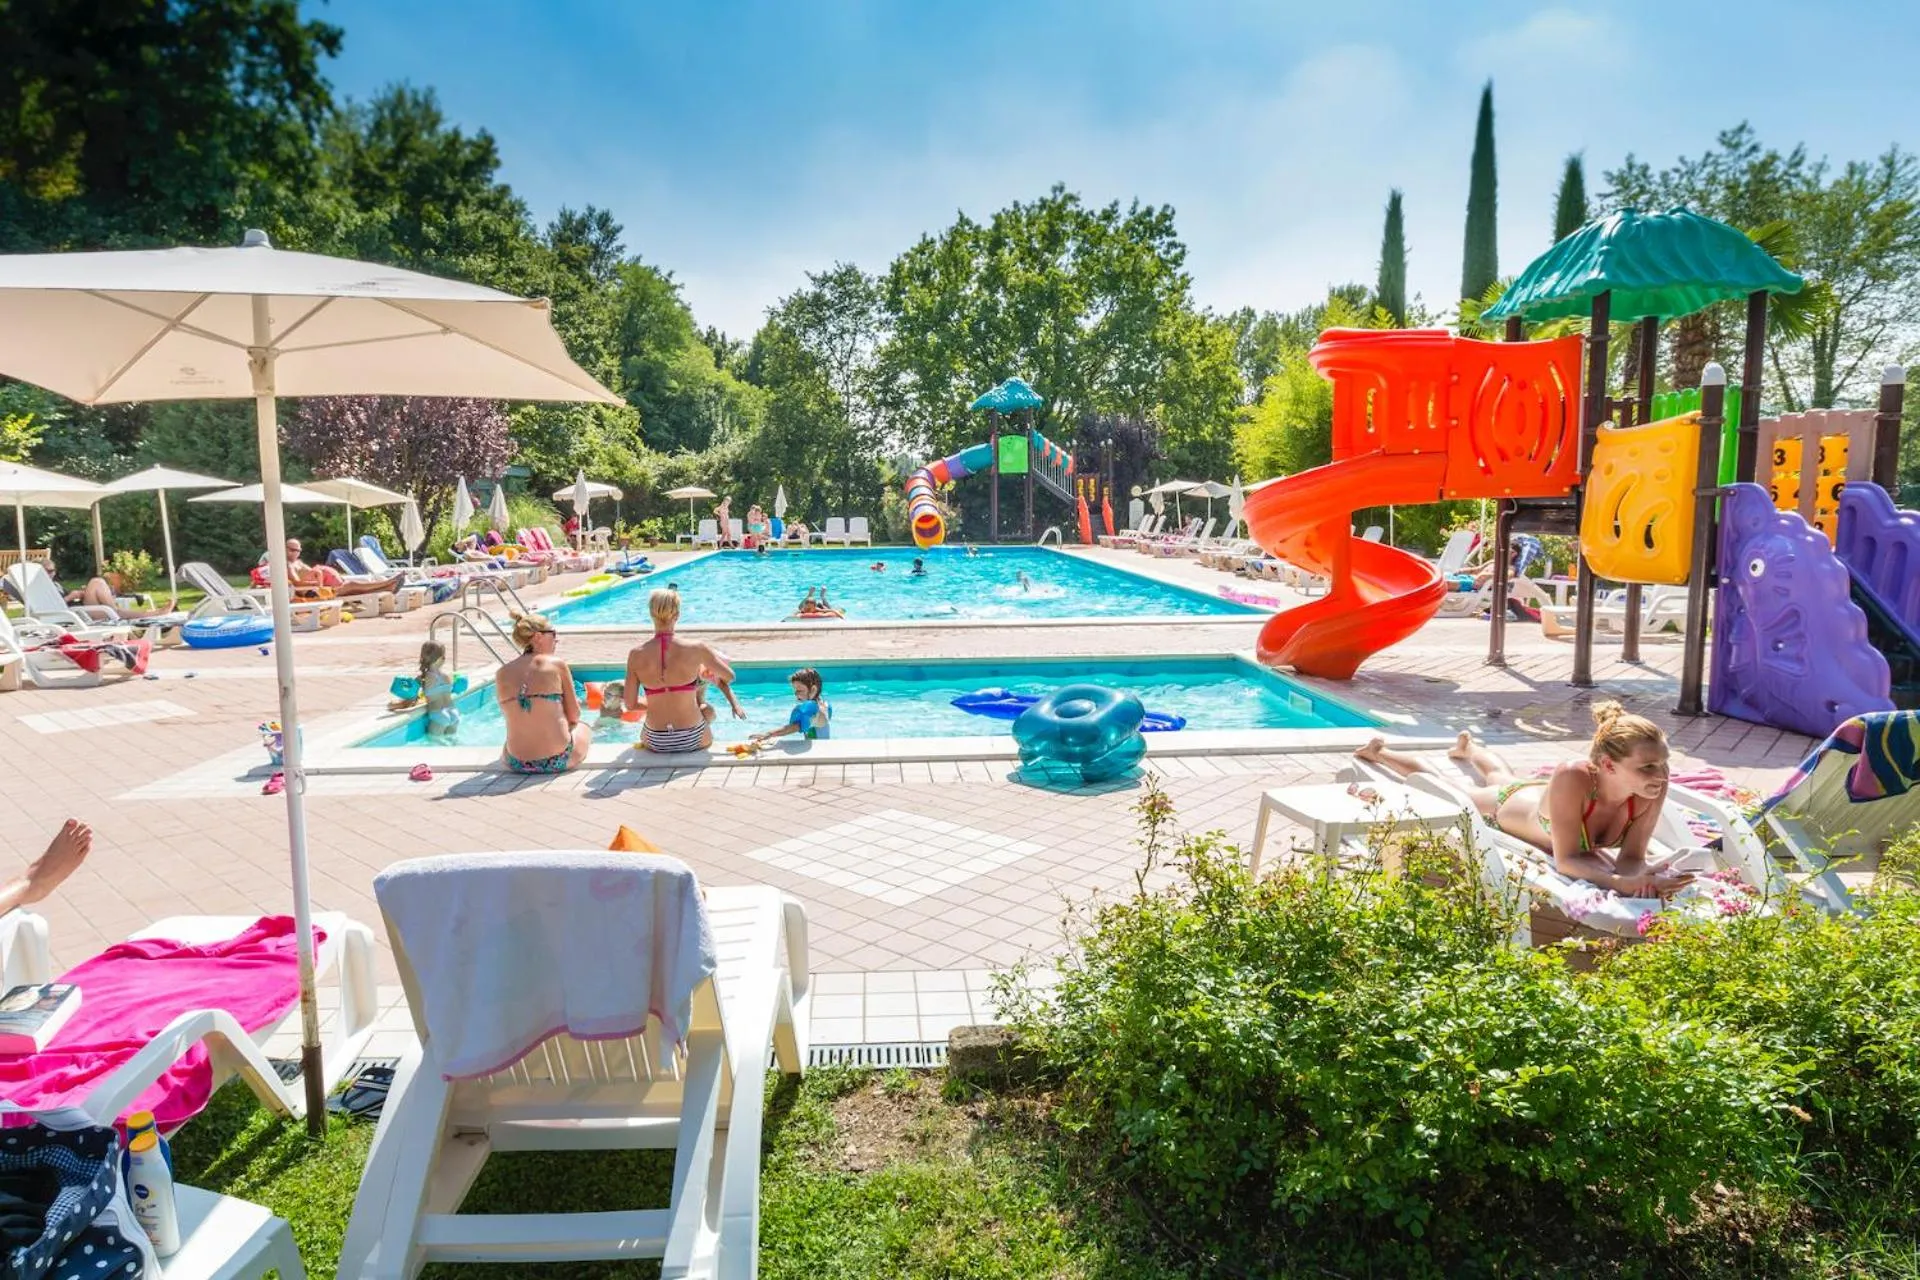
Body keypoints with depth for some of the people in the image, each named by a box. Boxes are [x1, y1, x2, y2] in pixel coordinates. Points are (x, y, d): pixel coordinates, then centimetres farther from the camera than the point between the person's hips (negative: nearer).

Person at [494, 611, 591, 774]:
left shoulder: (503, 673, 2)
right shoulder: (557, 665, -6)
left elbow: (510, 717, 11)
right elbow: (574, 715, 0)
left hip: (516, 764, 3)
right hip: (558, 761, -3)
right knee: (583, 729, 34)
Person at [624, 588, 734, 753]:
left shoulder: (636, 654, -10)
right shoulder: (695, 649, -15)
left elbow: (630, 704, -4)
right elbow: (729, 677, 1)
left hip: (655, 743, 2)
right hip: (693, 740, -1)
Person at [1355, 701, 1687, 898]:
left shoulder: (1654, 790, -40)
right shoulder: (1572, 778, -52)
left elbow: (1631, 857, -31)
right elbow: (1566, 860, -47)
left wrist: (1638, 878, -54)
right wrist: (1623, 884, -64)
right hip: (1504, 804, -5)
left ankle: (1468, 747, 75)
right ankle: (1378, 752, 56)